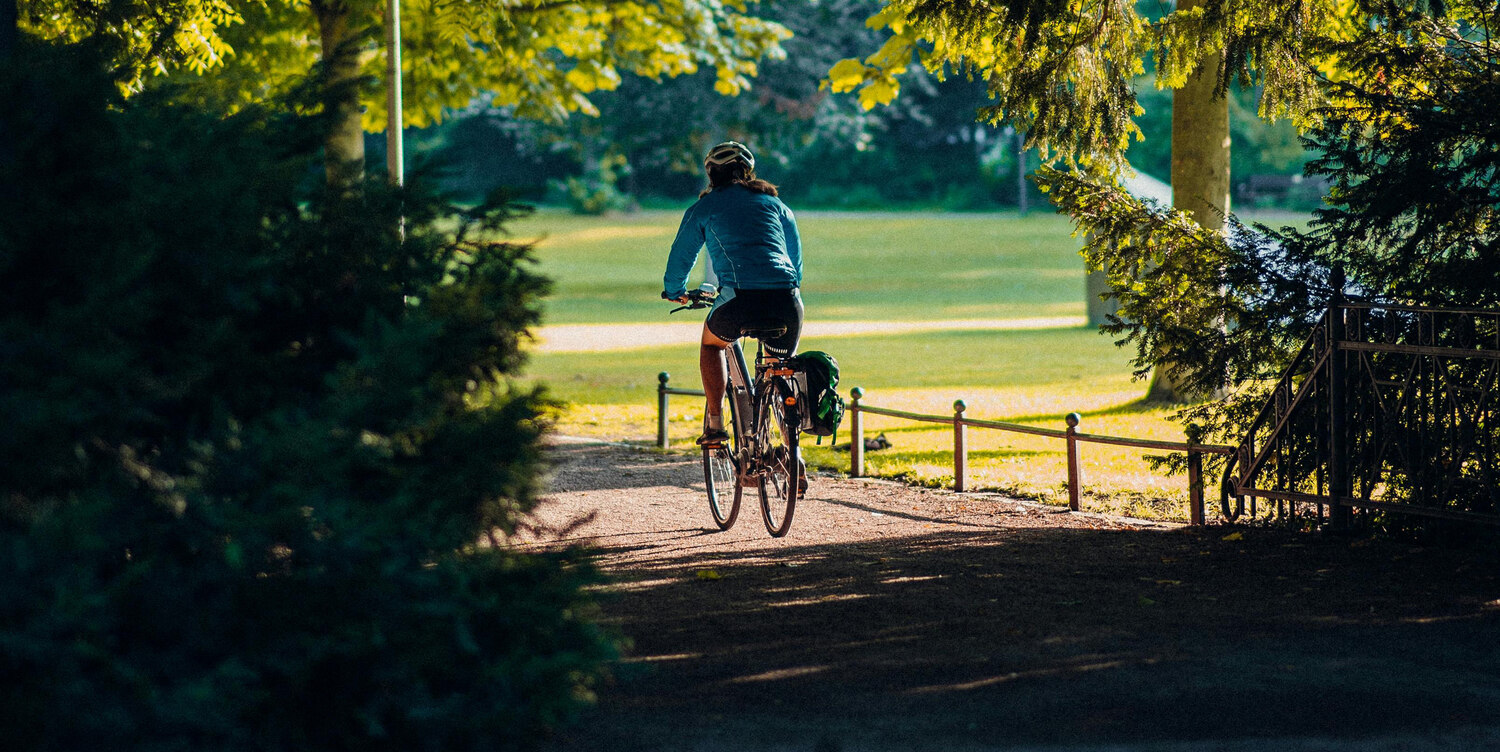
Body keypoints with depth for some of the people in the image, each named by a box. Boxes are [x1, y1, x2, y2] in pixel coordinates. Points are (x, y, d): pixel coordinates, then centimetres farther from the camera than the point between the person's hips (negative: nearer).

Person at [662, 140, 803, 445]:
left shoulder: (704, 208, 17)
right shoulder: (774, 203, 25)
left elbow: (681, 257, 27)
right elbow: (796, 255, 37)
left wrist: (674, 291, 48)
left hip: (740, 299, -2)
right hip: (787, 300, 2)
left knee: (712, 342, 29)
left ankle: (715, 423, 16)